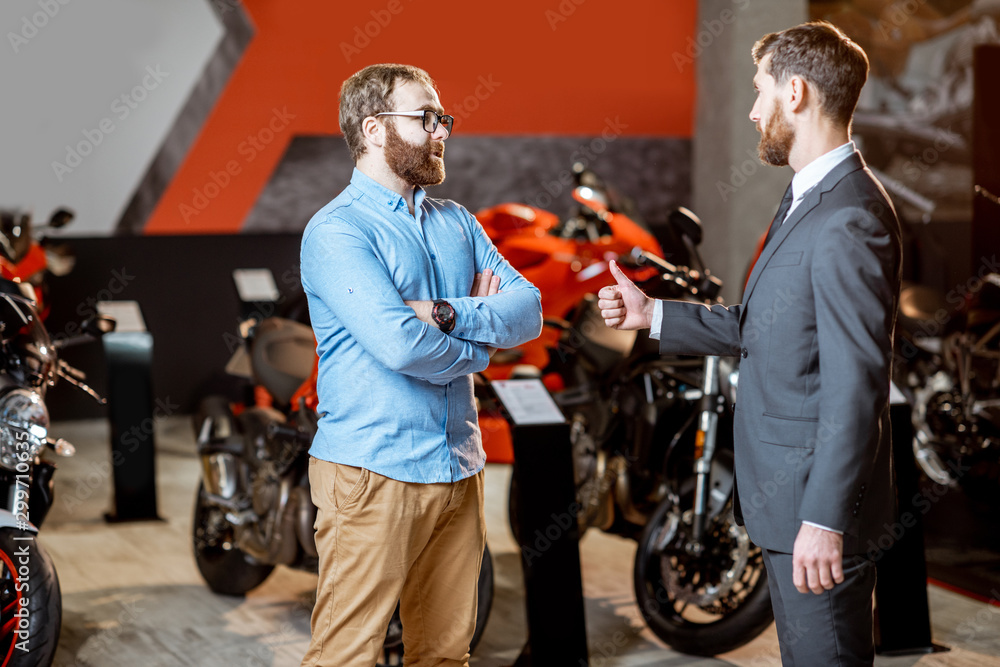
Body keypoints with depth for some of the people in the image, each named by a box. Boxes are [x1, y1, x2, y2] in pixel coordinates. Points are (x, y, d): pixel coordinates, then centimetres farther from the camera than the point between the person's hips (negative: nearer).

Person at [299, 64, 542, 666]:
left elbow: (529, 310, 3)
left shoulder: (457, 224, 15)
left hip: (458, 469, 7)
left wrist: (449, 315, -15)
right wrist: (480, 343, -4)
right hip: (373, 474, -7)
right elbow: (398, 342, -22)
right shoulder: (337, 231, -9)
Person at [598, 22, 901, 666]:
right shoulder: (809, 199, 13)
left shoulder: (849, 219, -21)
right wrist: (653, 315, 20)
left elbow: (856, 383, -24)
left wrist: (825, 518, -25)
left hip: (820, 497, -10)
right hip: (788, 492, 11)